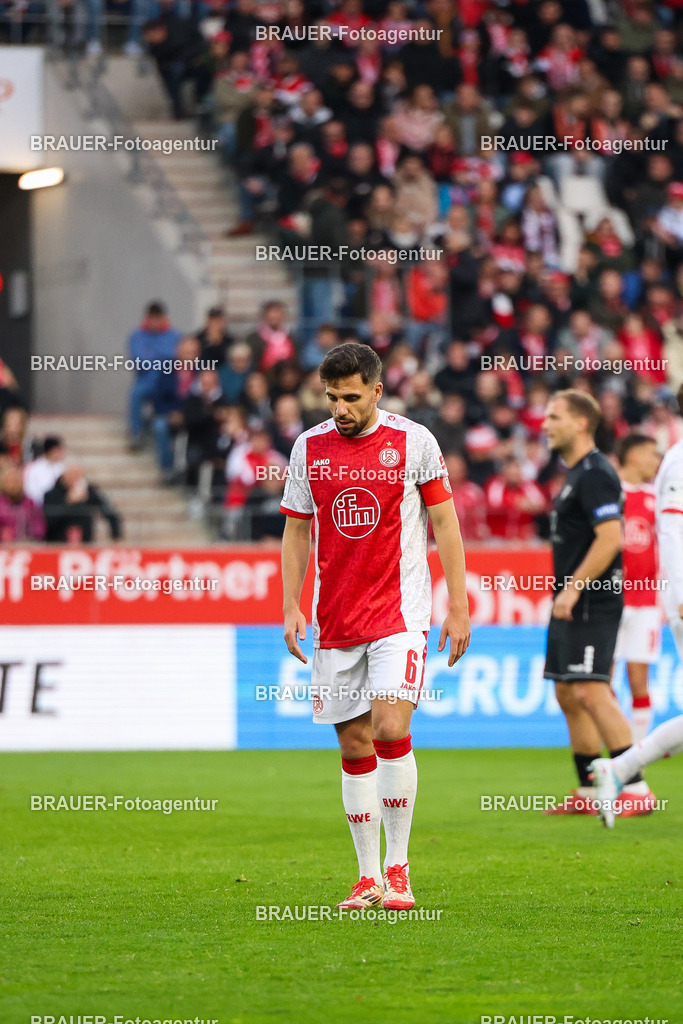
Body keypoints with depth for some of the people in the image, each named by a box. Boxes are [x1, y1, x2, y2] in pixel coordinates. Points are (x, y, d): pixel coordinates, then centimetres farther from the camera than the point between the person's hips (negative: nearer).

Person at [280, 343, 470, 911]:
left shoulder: (413, 440, -2)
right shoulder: (309, 447, 6)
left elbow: (445, 522, 2)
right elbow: (297, 531, 13)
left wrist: (458, 605, -2)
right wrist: (291, 607, 4)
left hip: (400, 609, -3)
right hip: (335, 620, 3)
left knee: (391, 730, -17)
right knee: (355, 747, 4)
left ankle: (398, 867, -7)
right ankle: (369, 876, 11)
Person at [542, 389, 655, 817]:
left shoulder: (595, 474, -15)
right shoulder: (576, 473, 17)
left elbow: (610, 538, -24)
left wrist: (573, 587, -24)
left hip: (591, 603, -11)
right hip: (573, 604, 11)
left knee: (591, 693, -15)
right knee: (568, 694, 12)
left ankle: (637, 790, -15)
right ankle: (588, 794, 16)